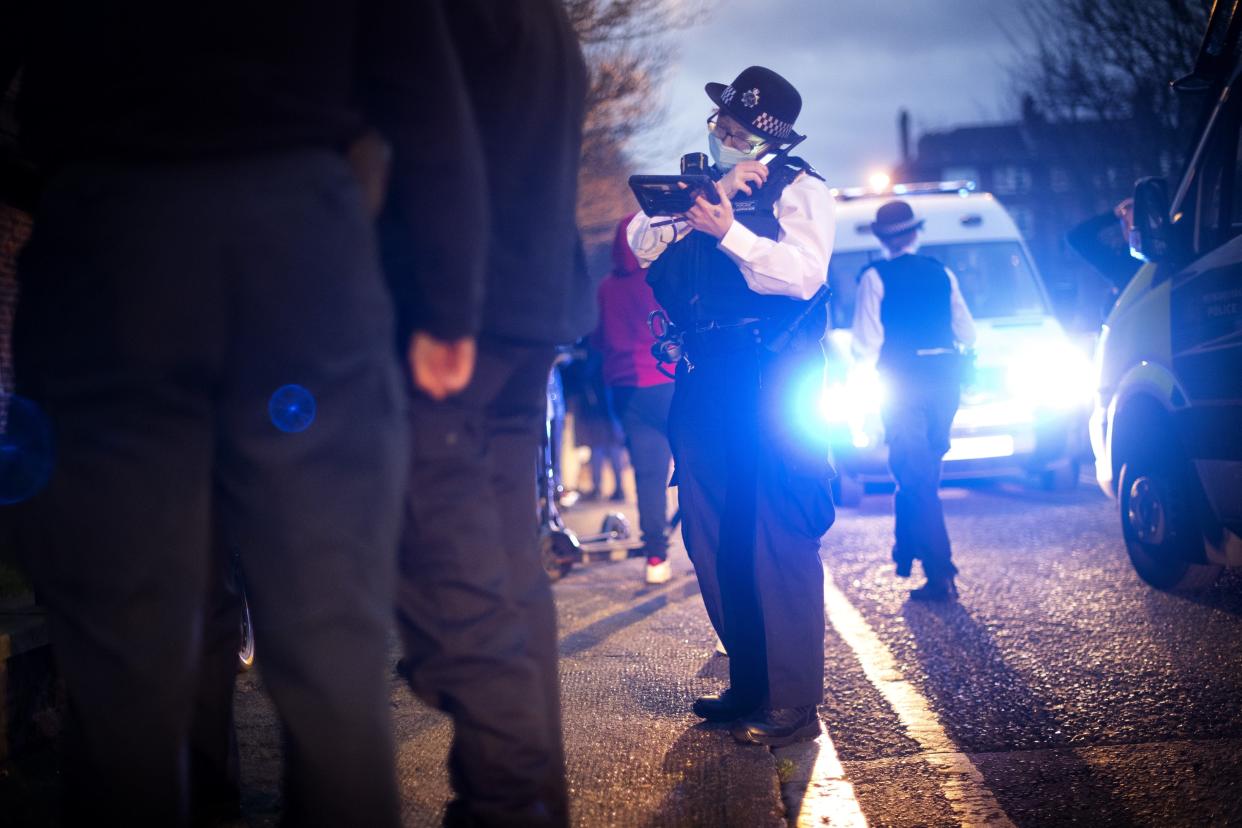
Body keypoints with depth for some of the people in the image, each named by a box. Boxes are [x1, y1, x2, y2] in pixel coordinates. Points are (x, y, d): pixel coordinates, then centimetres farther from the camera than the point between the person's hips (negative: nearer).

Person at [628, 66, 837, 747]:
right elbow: (642, 244, 3)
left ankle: (792, 704, -7)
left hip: (770, 383, -6)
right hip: (702, 382, 6)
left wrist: (729, 230, -24)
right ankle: (748, 684, 19)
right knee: (711, 539, 7)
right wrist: (708, 199, -8)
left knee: (776, 539, -10)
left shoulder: (798, 189, 2)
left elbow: (803, 273, -14)